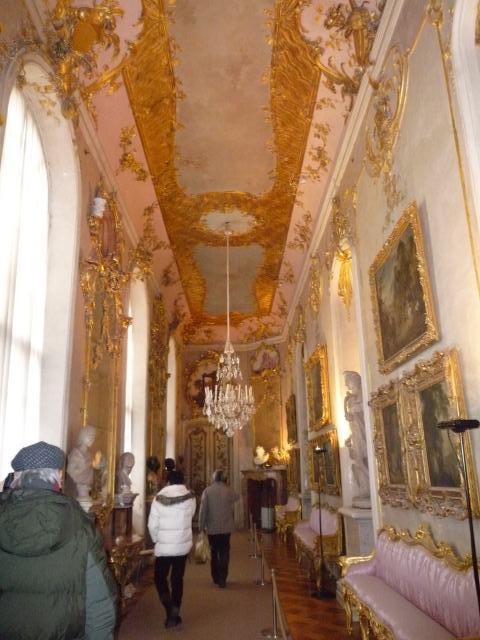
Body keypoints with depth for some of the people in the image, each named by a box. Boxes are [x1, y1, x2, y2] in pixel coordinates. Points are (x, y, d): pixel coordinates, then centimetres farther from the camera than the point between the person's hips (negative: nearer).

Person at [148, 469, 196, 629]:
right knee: (177, 579, 16)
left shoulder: (159, 499, -12)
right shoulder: (190, 497, -7)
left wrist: (156, 540, 9)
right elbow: (190, 516, 3)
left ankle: (170, 608, -7)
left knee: (160, 578, 12)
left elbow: (152, 525, -7)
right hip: (183, 545, 2)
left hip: (164, 546, -2)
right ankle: (175, 613, 19)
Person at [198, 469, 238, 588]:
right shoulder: (229, 491, -4)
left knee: (214, 553, 14)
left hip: (212, 528, 0)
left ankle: (216, 578, 22)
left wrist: (201, 527, 0)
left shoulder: (207, 491, -7)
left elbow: (203, 510, -7)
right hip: (226, 528, 0)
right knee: (224, 553, 6)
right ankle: (222, 579, 1)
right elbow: (236, 497, 19)